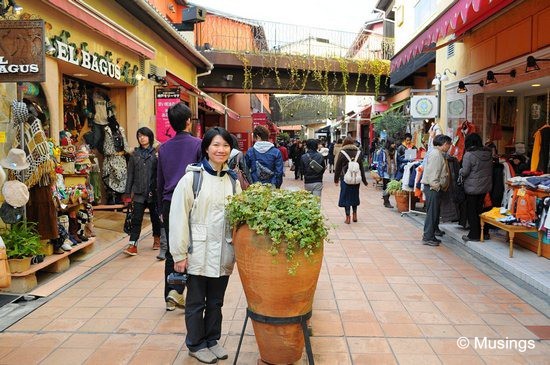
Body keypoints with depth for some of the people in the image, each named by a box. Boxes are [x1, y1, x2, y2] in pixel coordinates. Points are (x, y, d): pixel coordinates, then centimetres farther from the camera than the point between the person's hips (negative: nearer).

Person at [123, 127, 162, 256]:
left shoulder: (156, 153, -2)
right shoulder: (135, 154, 8)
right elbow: (130, 174, 9)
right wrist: (129, 191, 6)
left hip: (153, 191, -2)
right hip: (139, 192, 2)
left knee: (155, 216, 12)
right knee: (136, 218, -3)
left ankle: (157, 239, 30)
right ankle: (132, 245, -4)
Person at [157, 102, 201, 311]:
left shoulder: (163, 148, 9)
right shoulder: (197, 145, -5)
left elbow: (159, 181, 14)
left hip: (169, 203, 5)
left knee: (171, 250, 11)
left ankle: (170, 298, 18)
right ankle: (177, 290, -5)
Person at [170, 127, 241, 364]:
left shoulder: (233, 180, 5)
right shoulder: (192, 177, -9)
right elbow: (178, 218, -10)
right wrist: (179, 254, -10)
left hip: (224, 253, 4)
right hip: (199, 253, -4)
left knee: (216, 301, 18)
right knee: (196, 303, 12)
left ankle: (212, 340, 35)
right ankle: (196, 344, 30)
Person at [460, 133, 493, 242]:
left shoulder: (469, 155, -18)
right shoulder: (488, 153, 2)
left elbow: (465, 172, -17)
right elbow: (491, 169, 11)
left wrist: (460, 171, 4)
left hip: (472, 187, -6)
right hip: (485, 187, 6)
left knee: (471, 211, 5)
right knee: (480, 209, 17)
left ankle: (474, 235, 9)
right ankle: (483, 232, 24)